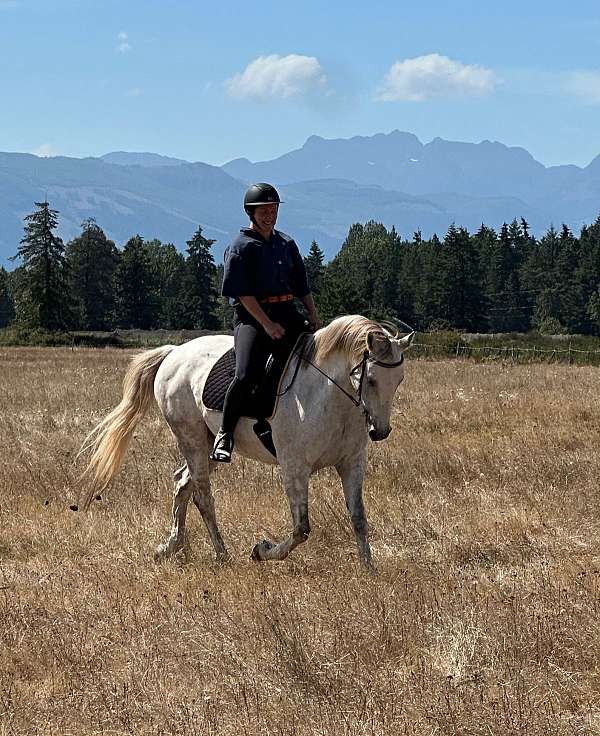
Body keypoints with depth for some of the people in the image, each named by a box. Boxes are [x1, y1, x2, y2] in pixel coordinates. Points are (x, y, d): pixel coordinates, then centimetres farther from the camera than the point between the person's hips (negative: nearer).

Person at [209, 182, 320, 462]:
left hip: (286, 313, 6)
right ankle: (225, 433, -12)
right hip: (251, 316, -6)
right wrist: (267, 324, -17)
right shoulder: (240, 247, -2)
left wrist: (313, 315, 6)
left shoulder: (286, 243, 17)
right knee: (246, 375, -26)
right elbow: (243, 293, -10)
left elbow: (302, 285, 21)